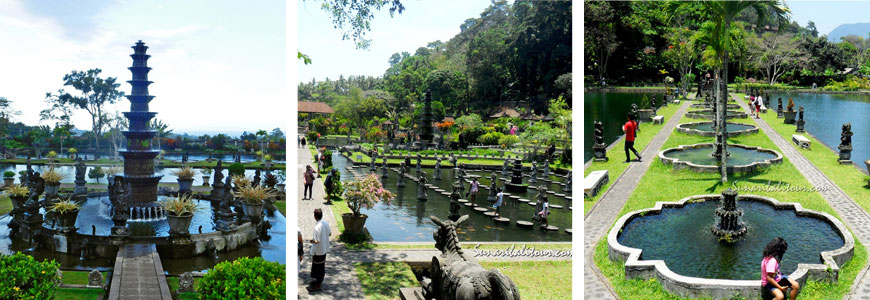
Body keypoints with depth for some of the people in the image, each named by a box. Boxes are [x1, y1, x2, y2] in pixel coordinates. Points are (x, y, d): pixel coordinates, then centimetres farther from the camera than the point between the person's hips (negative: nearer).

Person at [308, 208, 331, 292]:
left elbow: (317, 241, -26)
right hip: (324, 248, 8)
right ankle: (319, 281, 36)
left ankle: (318, 285, 16)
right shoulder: (326, 223, -3)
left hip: (318, 251, -8)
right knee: (322, 266, 21)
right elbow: (329, 233, 12)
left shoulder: (317, 227, -28)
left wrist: (312, 241, -7)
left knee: (318, 267, 5)